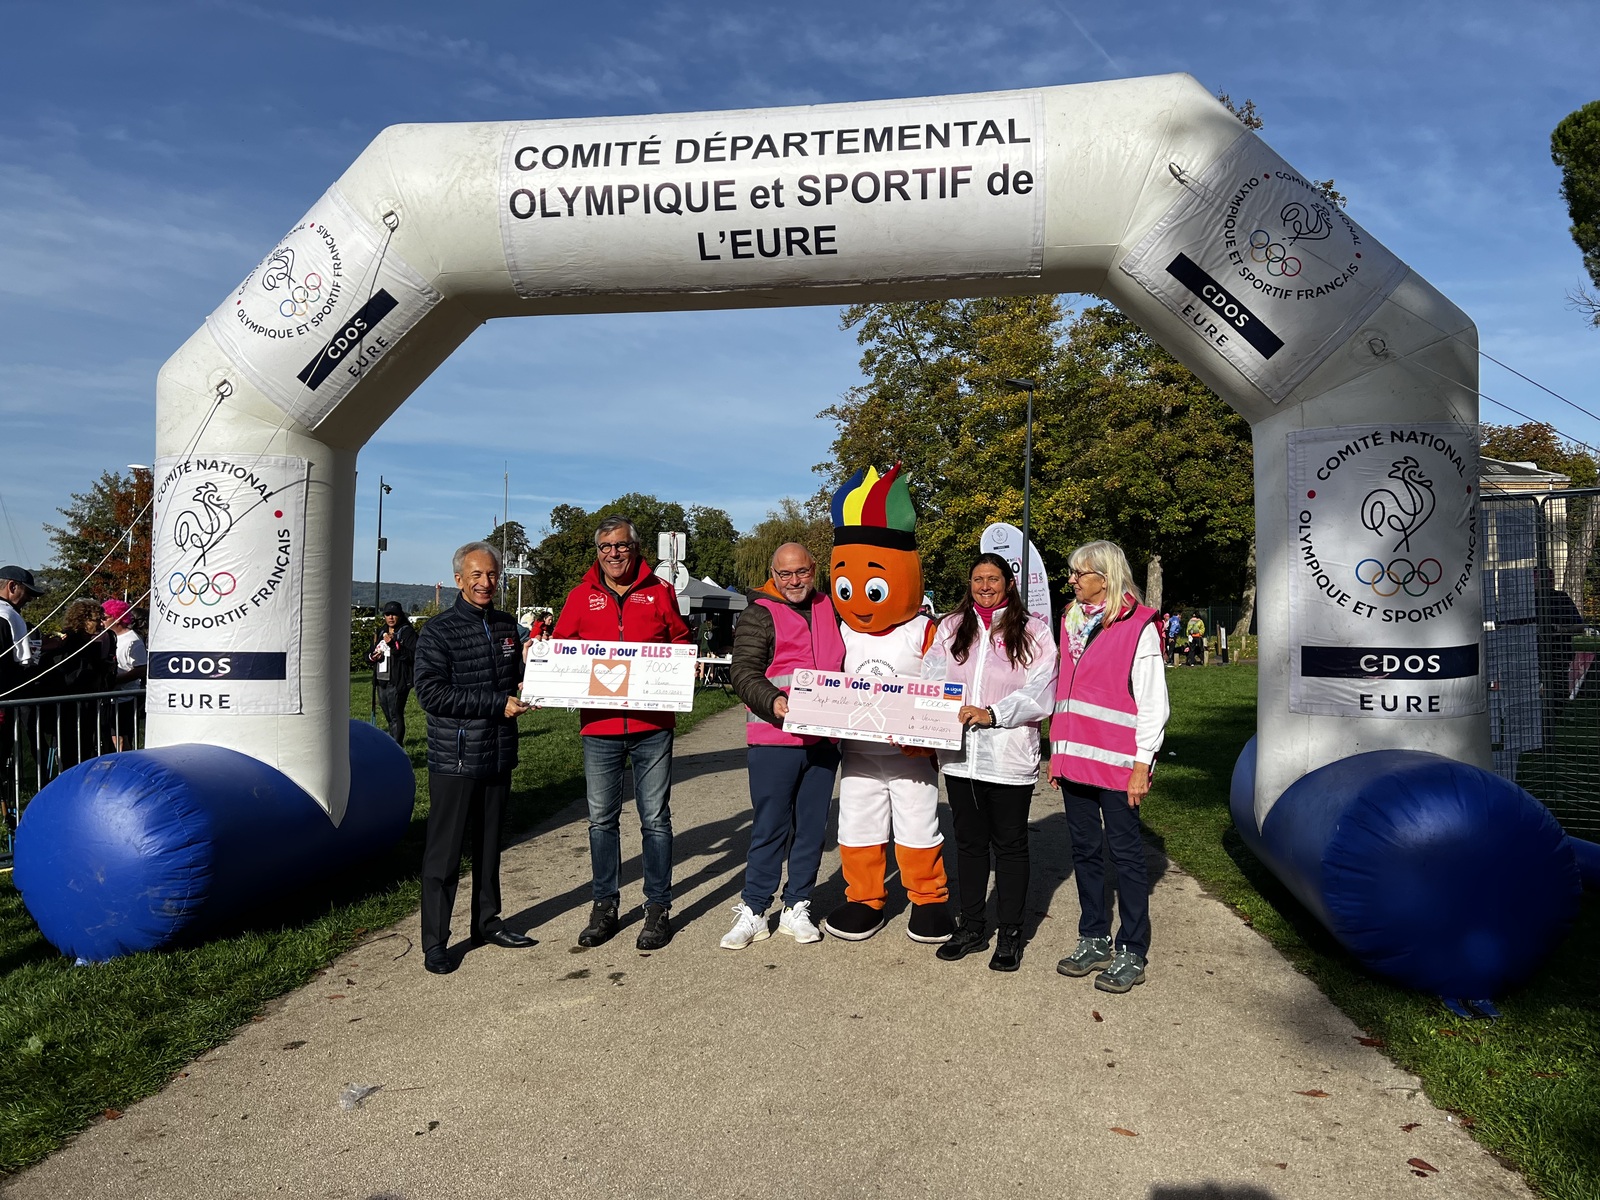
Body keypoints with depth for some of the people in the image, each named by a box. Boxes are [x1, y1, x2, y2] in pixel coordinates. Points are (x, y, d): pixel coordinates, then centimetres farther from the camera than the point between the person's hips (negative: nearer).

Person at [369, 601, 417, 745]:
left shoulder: (407, 632, -5)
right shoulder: (381, 632, 17)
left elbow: (412, 656, -17)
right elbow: (369, 655, 25)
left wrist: (394, 644, -25)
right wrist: (372, 657, 1)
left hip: (398, 682, -8)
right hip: (382, 681, 8)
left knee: (395, 715, -11)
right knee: (388, 716, 15)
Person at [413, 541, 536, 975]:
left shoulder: (507, 626, 10)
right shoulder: (438, 631, -8)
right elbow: (431, 693, -16)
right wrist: (497, 704, -18)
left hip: (498, 757, 6)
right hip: (454, 760, -6)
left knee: (489, 845, 17)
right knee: (444, 854, 0)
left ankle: (487, 922, 31)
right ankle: (434, 943, 10)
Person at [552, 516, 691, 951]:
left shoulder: (659, 592, 6)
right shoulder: (581, 597, 8)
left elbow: (680, 643, 13)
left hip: (652, 724, -1)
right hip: (599, 725, 2)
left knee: (655, 819, 5)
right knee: (601, 819, 9)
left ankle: (658, 907, 16)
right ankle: (605, 905, 22)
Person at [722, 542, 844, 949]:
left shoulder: (830, 610, 15)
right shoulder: (758, 616, -1)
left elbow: (846, 663, 28)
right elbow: (744, 673, -11)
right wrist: (772, 701, -26)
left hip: (823, 739, 5)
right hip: (773, 739, -5)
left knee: (812, 826, 10)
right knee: (770, 827, -1)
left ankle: (797, 908, 21)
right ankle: (753, 911, 11)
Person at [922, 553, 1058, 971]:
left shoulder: (1032, 630, -2)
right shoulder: (951, 627, 10)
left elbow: (1040, 693, -11)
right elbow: (931, 678, 3)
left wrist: (992, 713, -23)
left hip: (1009, 757, -3)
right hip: (959, 753, 4)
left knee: (1010, 844, 8)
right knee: (969, 841, 15)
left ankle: (1009, 934, 21)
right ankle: (971, 927, 29)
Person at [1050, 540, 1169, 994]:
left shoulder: (1138, 628, -8)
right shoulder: (1073, 621, 12)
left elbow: (1153, 703, -9)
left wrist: (1142, 766, -12)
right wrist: (1057, 752, 14)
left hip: (1117, 764, -7)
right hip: (1075, 759, 7)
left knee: (1125, 853, 2)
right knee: (1085, 849, 13)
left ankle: (1131, 954, 13)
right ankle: (1094, 940, 26)